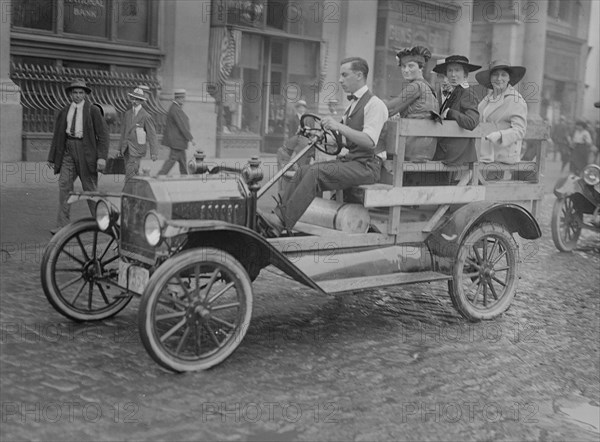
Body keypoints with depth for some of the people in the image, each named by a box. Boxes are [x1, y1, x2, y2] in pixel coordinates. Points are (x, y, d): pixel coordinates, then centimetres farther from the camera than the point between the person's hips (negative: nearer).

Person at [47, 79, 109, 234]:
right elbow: (57, 135, 14)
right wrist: (51, 158, 12)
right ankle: (62, 225, -5)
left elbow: (103, 134, -4)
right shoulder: (64, 111, 11)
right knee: (64, 185, -7)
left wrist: (102, 157, -14)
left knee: (90, 188, 2)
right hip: (68, 151, 3)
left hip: (86, 150, -3)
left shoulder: (93, 111, 0)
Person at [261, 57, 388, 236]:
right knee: (304, 170, -10)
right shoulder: (353, 103, 20)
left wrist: (339, 126, -28)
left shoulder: (374, 104, -10)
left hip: (366, 165, -9)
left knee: (316, 172, -26)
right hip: (350, 160, 9)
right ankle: (278, 215, -18)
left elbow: (369, 141, -23)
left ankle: (282, 222, -28)